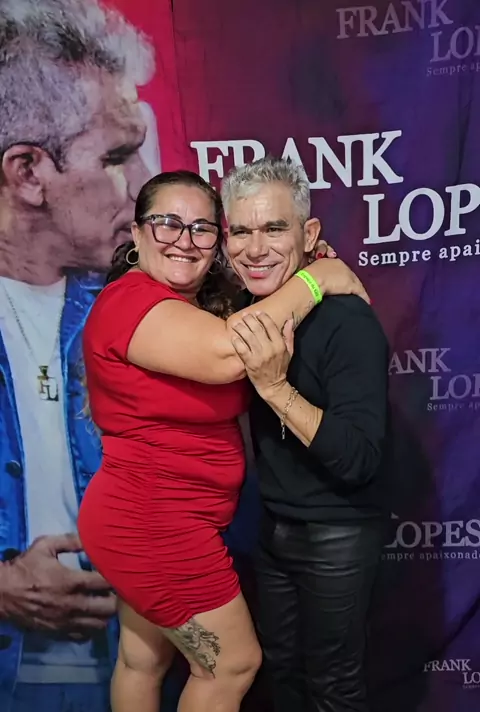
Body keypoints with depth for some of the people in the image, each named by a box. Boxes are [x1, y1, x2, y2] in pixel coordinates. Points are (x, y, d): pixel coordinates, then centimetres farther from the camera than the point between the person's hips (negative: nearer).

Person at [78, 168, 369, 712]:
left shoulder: (206, 305, 9)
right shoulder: (130, 299, -20)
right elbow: (226, 354, -36)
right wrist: (314, 280, -24)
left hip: (145, 519, 9)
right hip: (155, 525, -9)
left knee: (142, 659, 24)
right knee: (233, 663, 9)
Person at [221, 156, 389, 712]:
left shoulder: (348, 322, -24)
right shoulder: (252, 313, -2)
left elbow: (359, 460, -28)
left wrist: (276, 386, -35)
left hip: (335, 536, -6)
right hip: (273, 526, 7)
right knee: (280, 666, 25)